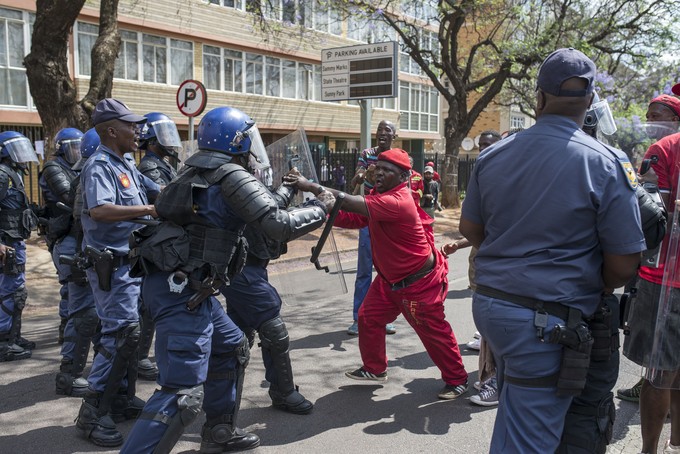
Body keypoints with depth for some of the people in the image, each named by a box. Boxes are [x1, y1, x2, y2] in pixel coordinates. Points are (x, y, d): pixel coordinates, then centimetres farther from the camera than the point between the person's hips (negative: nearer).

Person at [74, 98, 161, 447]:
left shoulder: (126, 165, 14)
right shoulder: (100, 166, -15)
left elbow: (158, 191, 25)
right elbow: (99, 210, -33)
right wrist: (148, 210, -33)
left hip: (129, 263, 10)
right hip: (111, 265, -10)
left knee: (128, 333, 16)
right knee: (120, 334, -10)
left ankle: (123, 399, 28)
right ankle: (93, 413, -1)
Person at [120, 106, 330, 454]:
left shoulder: (197, 172, 16)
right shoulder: (233, 176, -9)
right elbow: (280, 226, -15)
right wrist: (321, 210, 2)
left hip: (182, 286, 10)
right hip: (181, 289, -10)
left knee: (233, 348, 24)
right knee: (183, 392, -12)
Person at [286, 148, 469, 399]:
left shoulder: (398, 201, -30)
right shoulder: (378, 194, 2)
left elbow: (354, 204, -39)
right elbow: (352, 217, 1)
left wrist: (312, 187, -40)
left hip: (419, 282, -9)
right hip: (389, 279, 9)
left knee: (434, 332, 3)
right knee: (368, 319, 9)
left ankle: (457, 380, 22)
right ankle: (375, 369, 28)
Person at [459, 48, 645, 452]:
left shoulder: (494, 155, 2)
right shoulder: (606, 164, -13)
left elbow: (470, 229, 12)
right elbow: (623, 266, -12)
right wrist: (597, 290, 9)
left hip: (489, 304, 6)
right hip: (549, 324, -6)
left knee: (513, 413, 28)